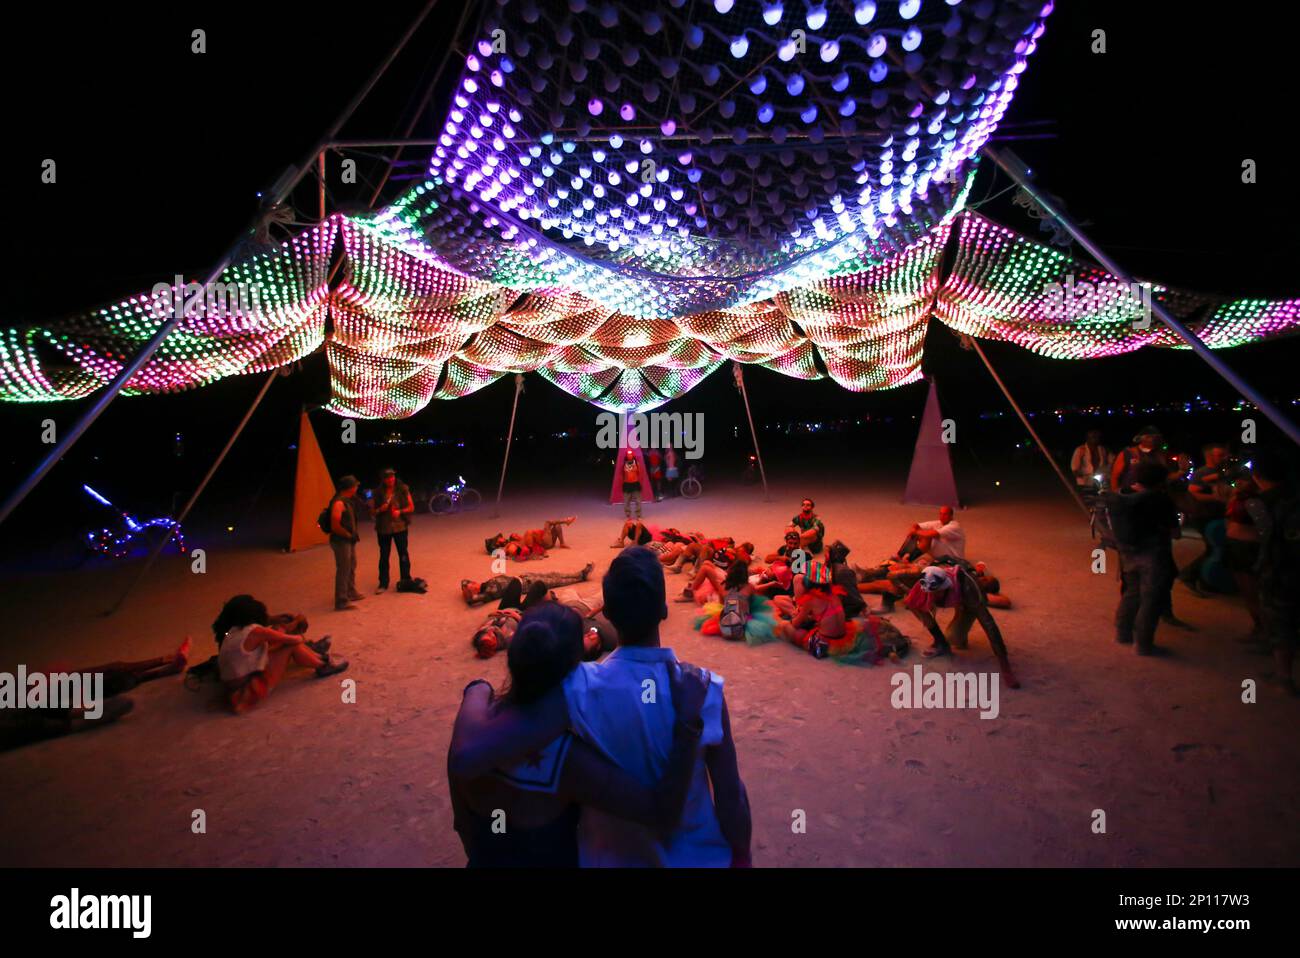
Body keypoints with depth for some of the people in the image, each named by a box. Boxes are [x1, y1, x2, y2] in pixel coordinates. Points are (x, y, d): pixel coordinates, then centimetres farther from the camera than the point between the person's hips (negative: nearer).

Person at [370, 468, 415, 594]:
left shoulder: (402, 489, -2)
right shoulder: (377, 492, 1)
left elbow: (411, 507, 1)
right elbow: (372, 511, 6)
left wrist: (400, 511, -16)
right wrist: (380, 510, -14)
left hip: (400, 526, -1)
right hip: (383, 528, 1)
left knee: (403, 554, 6)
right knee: (383, 556, 6)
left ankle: (406, 581, 18)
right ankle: (383, 584, 13)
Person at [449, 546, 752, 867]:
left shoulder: (578, 690, -31)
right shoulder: (706, 691, -26)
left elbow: (465, 756, -39)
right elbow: (731, 797, -15)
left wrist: (477, 691, -19)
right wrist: (741, 856, 5)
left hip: (614, 856, 0)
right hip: (695, 855, 1)